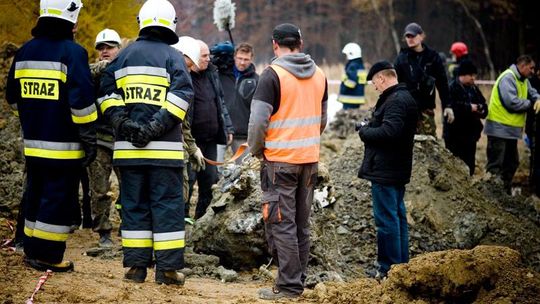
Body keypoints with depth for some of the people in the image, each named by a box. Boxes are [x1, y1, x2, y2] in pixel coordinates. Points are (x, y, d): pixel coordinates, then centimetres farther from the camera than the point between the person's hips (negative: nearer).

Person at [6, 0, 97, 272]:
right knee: (58, 199, -1)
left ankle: (32, 250, 21)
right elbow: (82, 100, -17)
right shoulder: (72, 52, -13)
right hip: (63, 145, -7)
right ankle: (47, 256, 0)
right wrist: (89, 139, -10)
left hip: (33, 142, 7)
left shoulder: (24, 52, 9)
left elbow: (13, 98, 16)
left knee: (35, 196, 16)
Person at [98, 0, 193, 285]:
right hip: (164, 147, -3)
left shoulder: (124, 55, 11)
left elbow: (106, 92, 5)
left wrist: (121, 122, -3)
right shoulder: (173, 56, -1)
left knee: (133, 204, 9)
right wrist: (156, 127, -15)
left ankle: (136, 266, 9)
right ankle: (167, 268, 0)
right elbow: (182, 93, -13)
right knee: (167, 204, 1)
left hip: (128, 147, 3)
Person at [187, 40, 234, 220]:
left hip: (211, 139, 8)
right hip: (191, 139, -7)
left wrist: (228, 128, 16)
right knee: (188, 178, -7)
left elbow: (220, 103, 22)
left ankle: (202, 218, 21)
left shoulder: (212, 74, 13)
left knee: (210, 179, 10)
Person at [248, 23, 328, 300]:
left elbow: (258, 121, -15)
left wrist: (256, 150, 1)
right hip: (310, 159, 6)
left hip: (280, 161, -6)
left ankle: (289, 286, -2)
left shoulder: (273, 74, -12)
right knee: (301, 223, 14)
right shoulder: (319, 75, 9)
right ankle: (299, 279, 18)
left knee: (282, 224, -2)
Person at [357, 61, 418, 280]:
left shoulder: (395, 101, -18)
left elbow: (388, 132, -28)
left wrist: (364, 131, -12)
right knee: (398, 216, 15)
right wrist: (369, 128, 8)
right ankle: (402, 264, 22)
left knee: (386, 219, -5)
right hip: (398, 170, 11)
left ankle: (389, 269, -2)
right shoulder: (404, 97, 15)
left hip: (385, 171, -11)